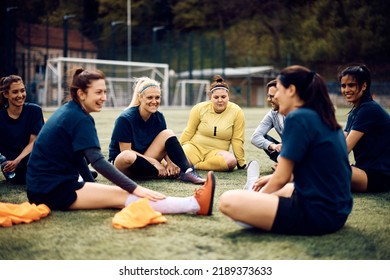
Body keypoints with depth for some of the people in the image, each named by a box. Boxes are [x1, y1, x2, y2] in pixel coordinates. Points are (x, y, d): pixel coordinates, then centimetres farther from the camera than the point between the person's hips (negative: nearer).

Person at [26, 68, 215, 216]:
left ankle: (194, 203, -17)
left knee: (122, 193, -5)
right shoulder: (80, 119, -15)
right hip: (52, 190, -9)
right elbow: (98, 161, -23)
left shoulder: (68, 111, 13)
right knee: (122, 196, -19)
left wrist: (93, 186, 14)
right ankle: (196, 204, -28)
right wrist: (135, 189, -24)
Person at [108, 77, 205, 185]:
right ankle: (168, 174, -23)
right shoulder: (124, 119, -19)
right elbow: (126, 151, -19)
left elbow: (165, 146, 2)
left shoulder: (159, 117, -2)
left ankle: (187, 171, -25)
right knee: (128, 156, -41)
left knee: (168, 133, -12)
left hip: (144, 160, 5)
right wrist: (154, 161, -22)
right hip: (121, 162, -5)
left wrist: (169, 162, -19)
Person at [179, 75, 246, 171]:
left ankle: (195, 166, -20)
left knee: (231, 161, -34)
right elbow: (188, 132, 7)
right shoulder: (199, 108, -3)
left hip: (216, 151, 1)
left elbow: (237, 140, -1)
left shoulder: (237, 112, -6)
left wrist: (241, 163, 3)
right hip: (194, 147, -1)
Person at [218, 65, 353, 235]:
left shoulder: (298, 118, -15)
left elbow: (282, 178, -12)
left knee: (228, 201, -19)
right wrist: (272, 178, 26)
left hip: (316, 214, -10)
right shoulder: (324, 118, 13)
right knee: (273, 190, 37)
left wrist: (259, 196, 7)